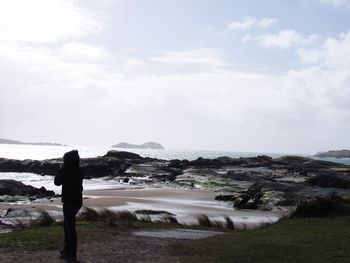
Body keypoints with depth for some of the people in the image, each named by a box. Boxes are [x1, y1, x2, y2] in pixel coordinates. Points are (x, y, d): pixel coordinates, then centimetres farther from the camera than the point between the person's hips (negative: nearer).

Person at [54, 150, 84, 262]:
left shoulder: (68, 171, -21)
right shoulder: (79, 171, 5)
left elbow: (57, 181, -9)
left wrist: (61, 169, 0)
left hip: (69, 202, -9)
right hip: (77, 201, 9)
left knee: (70, 227, -2)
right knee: (67, 224, 23)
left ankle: (72, 254, 5)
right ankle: (67, 249, 33)